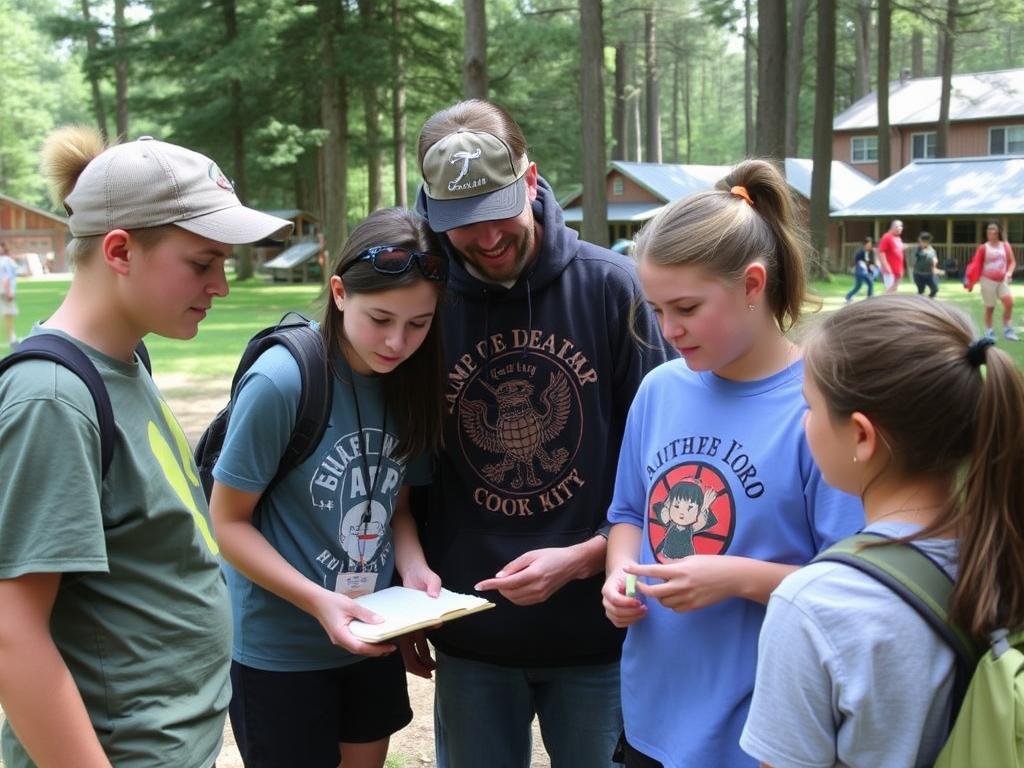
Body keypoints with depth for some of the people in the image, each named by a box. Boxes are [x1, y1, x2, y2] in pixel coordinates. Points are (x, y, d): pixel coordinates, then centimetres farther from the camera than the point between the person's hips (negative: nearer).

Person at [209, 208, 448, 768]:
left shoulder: (410, 381, -5)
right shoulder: (279, 382, -22)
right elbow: (229, 522, -15)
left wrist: (413, 566, -13)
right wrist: (318, 602, -24)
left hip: (370, 638, 6)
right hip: (280, 647, -5)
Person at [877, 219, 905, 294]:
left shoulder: (899, 239, 17)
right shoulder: (887, 237, -10)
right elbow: (880, 252, -17)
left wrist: (901, 270, 22)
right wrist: (886, 266, -23)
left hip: (898, 270, 9)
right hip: (890, 270, -9)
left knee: (895, 290, 11)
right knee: (890, 290, -12)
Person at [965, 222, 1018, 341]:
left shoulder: (1005, 246, 4)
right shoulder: (983, 248, -3)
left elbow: (1012, 261, 7)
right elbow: (976, 265, -2)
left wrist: (1009, 273, -11)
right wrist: (971, 280, -11)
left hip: (1003, 280, 2)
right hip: (988, 280, -2)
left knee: (1009, 302, -14)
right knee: (990, 307, 4)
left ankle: (1007, 330, -4)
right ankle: (989, 332, 16)